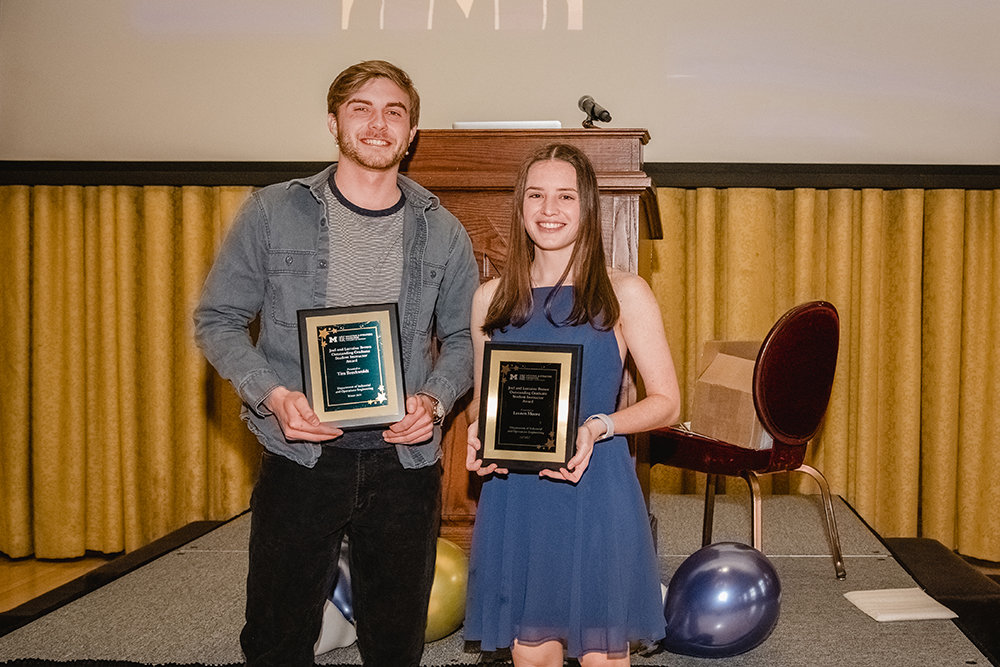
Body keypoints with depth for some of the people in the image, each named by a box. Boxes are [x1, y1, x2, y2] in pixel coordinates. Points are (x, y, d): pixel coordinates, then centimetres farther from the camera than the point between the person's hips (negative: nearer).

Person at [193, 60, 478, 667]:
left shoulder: (441, 231, 4)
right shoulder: (272, 213, -1)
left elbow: (463, 338, 11)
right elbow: (218, 319, 1)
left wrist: (435, 400, -8)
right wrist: (271, 394, -14)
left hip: (405, 460, 2)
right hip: (300, 457, -1)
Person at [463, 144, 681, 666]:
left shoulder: (624, 294, -1)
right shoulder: (491, 299, 8)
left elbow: (666, 402, -1)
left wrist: (597, 427, -17)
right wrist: (478, 434, -5)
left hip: (596, 493, -2)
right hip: (514, 497, 2)